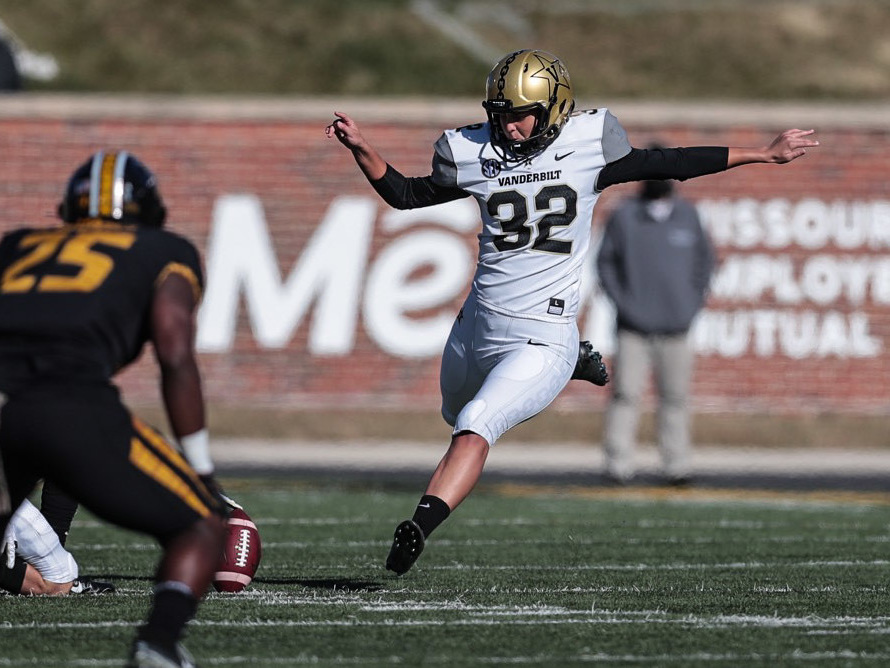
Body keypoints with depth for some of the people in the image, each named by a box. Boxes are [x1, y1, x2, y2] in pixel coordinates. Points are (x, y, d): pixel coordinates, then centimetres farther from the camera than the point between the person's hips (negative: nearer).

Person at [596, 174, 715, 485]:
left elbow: (704, 257, 16)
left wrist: (695, 300, 6)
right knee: (626, 395, -6)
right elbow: (605, 261, 4)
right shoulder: (623, 216, -2)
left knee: (675, 397, 4)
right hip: (634, 327, -2)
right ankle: (619, 464, -3)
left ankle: (677, 465, 11)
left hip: (676, 327, 2)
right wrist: (621, 301, -5)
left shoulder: (688, 215, 5)